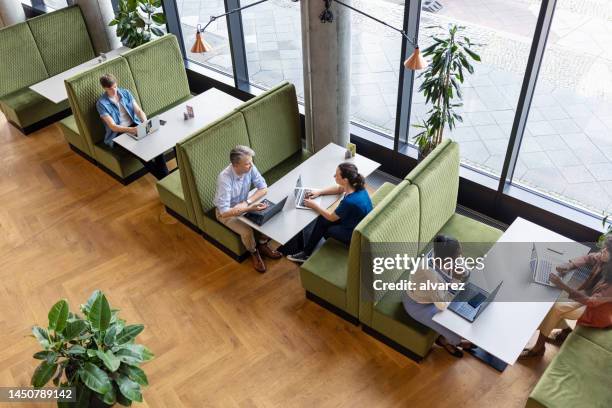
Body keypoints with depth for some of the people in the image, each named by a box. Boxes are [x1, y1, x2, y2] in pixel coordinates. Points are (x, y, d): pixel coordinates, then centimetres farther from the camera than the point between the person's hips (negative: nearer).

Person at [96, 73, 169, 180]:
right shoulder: (101, 103, -9)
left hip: (134, 125, 4)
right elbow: (113, 126, -16)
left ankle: (165, 174, -26)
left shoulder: (125, 93, 6)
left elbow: (139, 110, 3)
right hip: (117, 134, -4)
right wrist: (131, 130, -32)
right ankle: (160, 176, -22)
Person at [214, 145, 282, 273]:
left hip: (244, 204, 5)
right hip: (227, 211, -5)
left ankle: (263, 244, 13)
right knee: (247, 232, -25)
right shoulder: (224, 179, -36)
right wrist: (249, 209, -46)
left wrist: (246, 203, -25)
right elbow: (224, 212, -37)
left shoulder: (250, 168, -21)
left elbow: (263, 189, -11)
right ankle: (254, 252, 7)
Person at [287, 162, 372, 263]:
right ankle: (306, 252, 15)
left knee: (323, 223, 6)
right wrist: (319, 192, 4)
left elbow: (331, 217, -17)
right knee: (322, 219, 4)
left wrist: (314, 205, -6)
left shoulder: (350, 201, -35)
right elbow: (339, 189, 13)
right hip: (354, 220, 8)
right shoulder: (355, 185, -12)